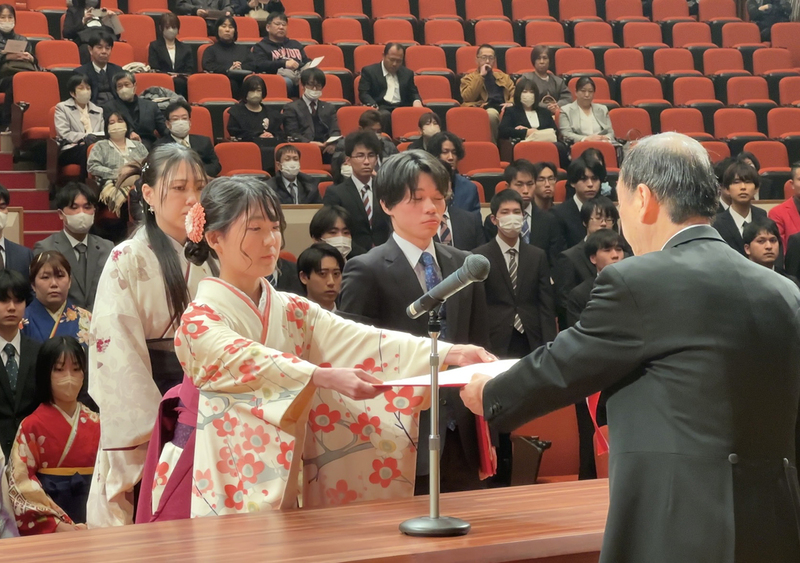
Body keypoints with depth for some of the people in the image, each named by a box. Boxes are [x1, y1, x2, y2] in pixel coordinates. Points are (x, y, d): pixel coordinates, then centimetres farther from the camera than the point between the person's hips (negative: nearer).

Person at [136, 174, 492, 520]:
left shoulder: (293, 312, 7)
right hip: (217, 480, -5)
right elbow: (255, 363, -27)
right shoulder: (200, 319, -9)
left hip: (279, 479, 5)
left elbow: (361, 342, -6)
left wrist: (450, 353, -20)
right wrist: (326, 377, -44)